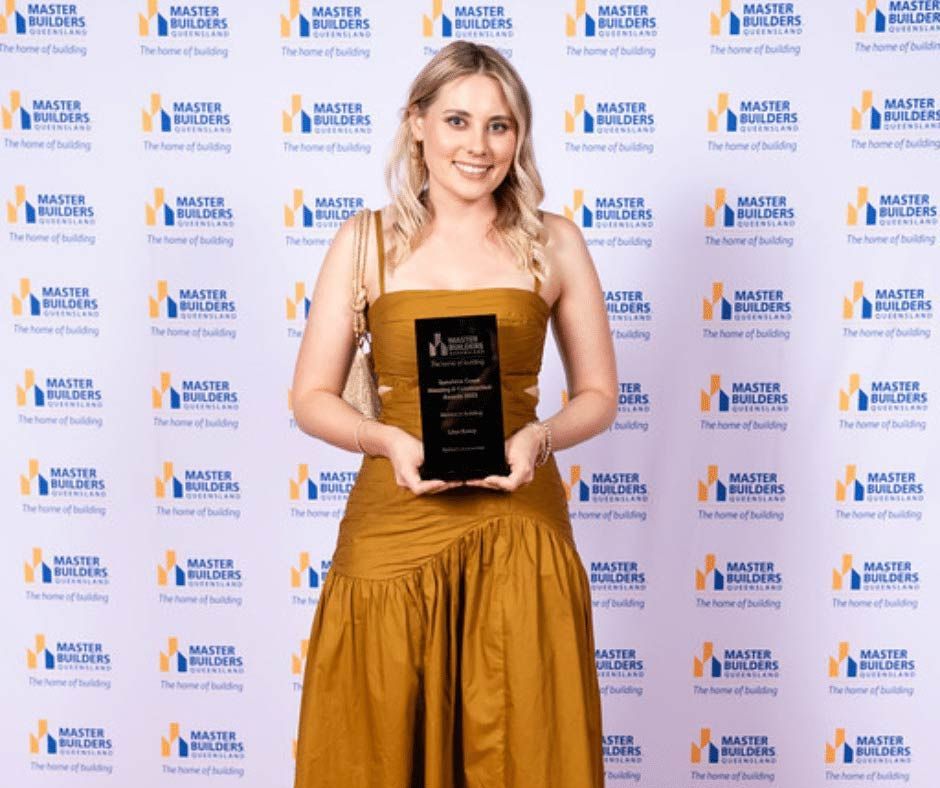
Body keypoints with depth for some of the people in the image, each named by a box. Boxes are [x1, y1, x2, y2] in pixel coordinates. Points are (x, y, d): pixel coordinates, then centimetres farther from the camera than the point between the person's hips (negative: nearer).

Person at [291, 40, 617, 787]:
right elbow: (312, 397, 4)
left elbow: (599, 394, 8)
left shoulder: (554, 241, 4)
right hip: (393, 527, 0)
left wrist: (539, 436, -12)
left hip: (519, 532, 1)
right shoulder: (366, 240, 3)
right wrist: (388, 439, -14)